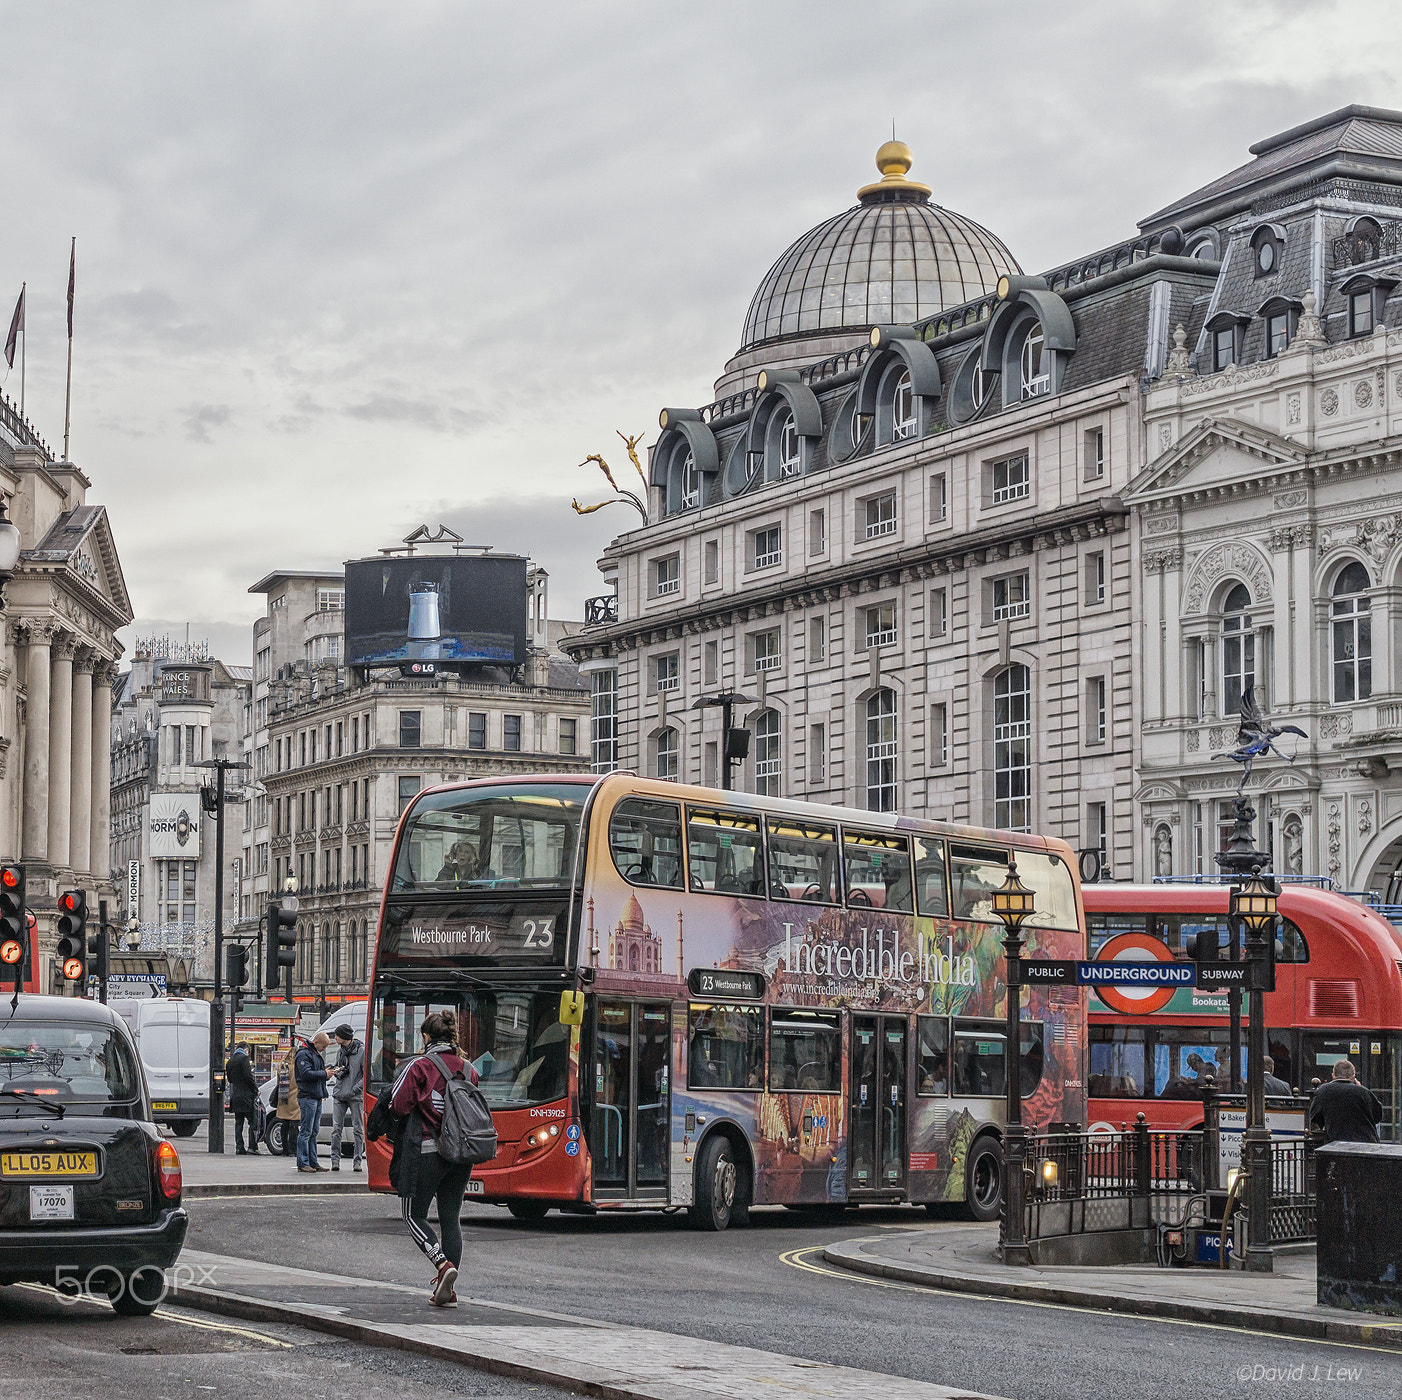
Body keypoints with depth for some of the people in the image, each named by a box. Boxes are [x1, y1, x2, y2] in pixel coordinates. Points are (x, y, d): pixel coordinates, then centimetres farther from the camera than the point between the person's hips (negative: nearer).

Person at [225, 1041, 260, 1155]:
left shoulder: (229, 1061, 14)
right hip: (246, 1094, -7)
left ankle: (239, 1147, 7)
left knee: (238, 1122, 9)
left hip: (235, 1095, 7)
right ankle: (252, 1146, -7)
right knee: (253, 1121, -3)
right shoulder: (243, 1058, -9)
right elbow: (248, 1076, -15)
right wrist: (255, 1089, -7)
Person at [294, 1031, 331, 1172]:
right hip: (307, 1096, -10)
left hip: (316, 1097, 10)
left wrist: (327, 1072, 9)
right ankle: (302, 1163, -6)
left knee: (314, 1132, 12)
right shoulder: (304, 1054, -10)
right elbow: (306, 1073, -21)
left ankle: (313, 1162, 16)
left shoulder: (316, 1054, 20)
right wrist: (324, 1074, -17)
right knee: (306, 1131, -8)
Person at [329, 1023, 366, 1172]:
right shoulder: (341, 1051, 13)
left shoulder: (362, 1051, -6)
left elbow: (366, 1075, -6)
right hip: (339, 1095, 5)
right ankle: (335, 1160, 0)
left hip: (356, 1097, -5)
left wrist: (354, 1089, -14)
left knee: (358, 1129, 0)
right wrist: (337, 1073, 0)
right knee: (336, 1128, -2)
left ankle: (358, 1161, 5)